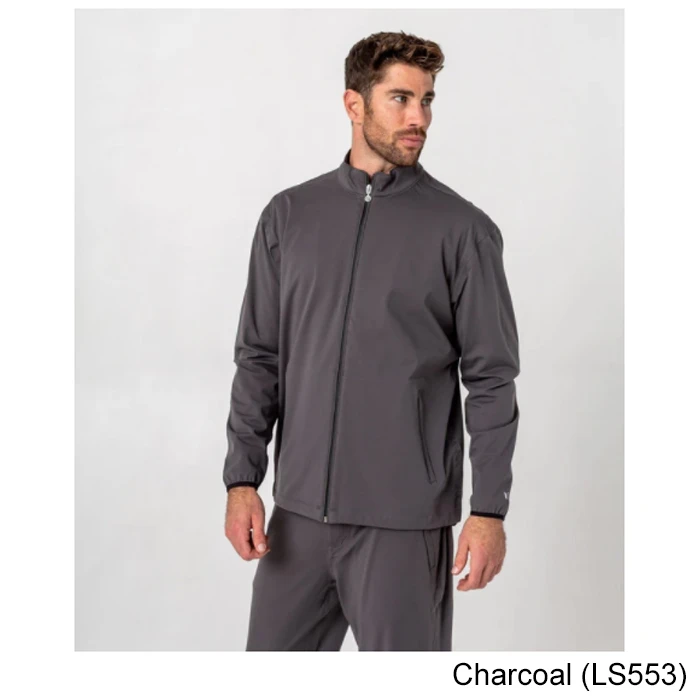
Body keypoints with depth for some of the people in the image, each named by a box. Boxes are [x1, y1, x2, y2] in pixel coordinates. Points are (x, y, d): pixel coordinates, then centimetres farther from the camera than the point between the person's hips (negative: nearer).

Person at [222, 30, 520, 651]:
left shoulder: (462, 229, -4)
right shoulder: (289, 215, 7)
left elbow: (492, 379, -4)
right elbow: (259, 356, 8)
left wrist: (490, 509, -8)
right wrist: (242, 479, 1)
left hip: (404, 522, -3)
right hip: (300, 511, 4)